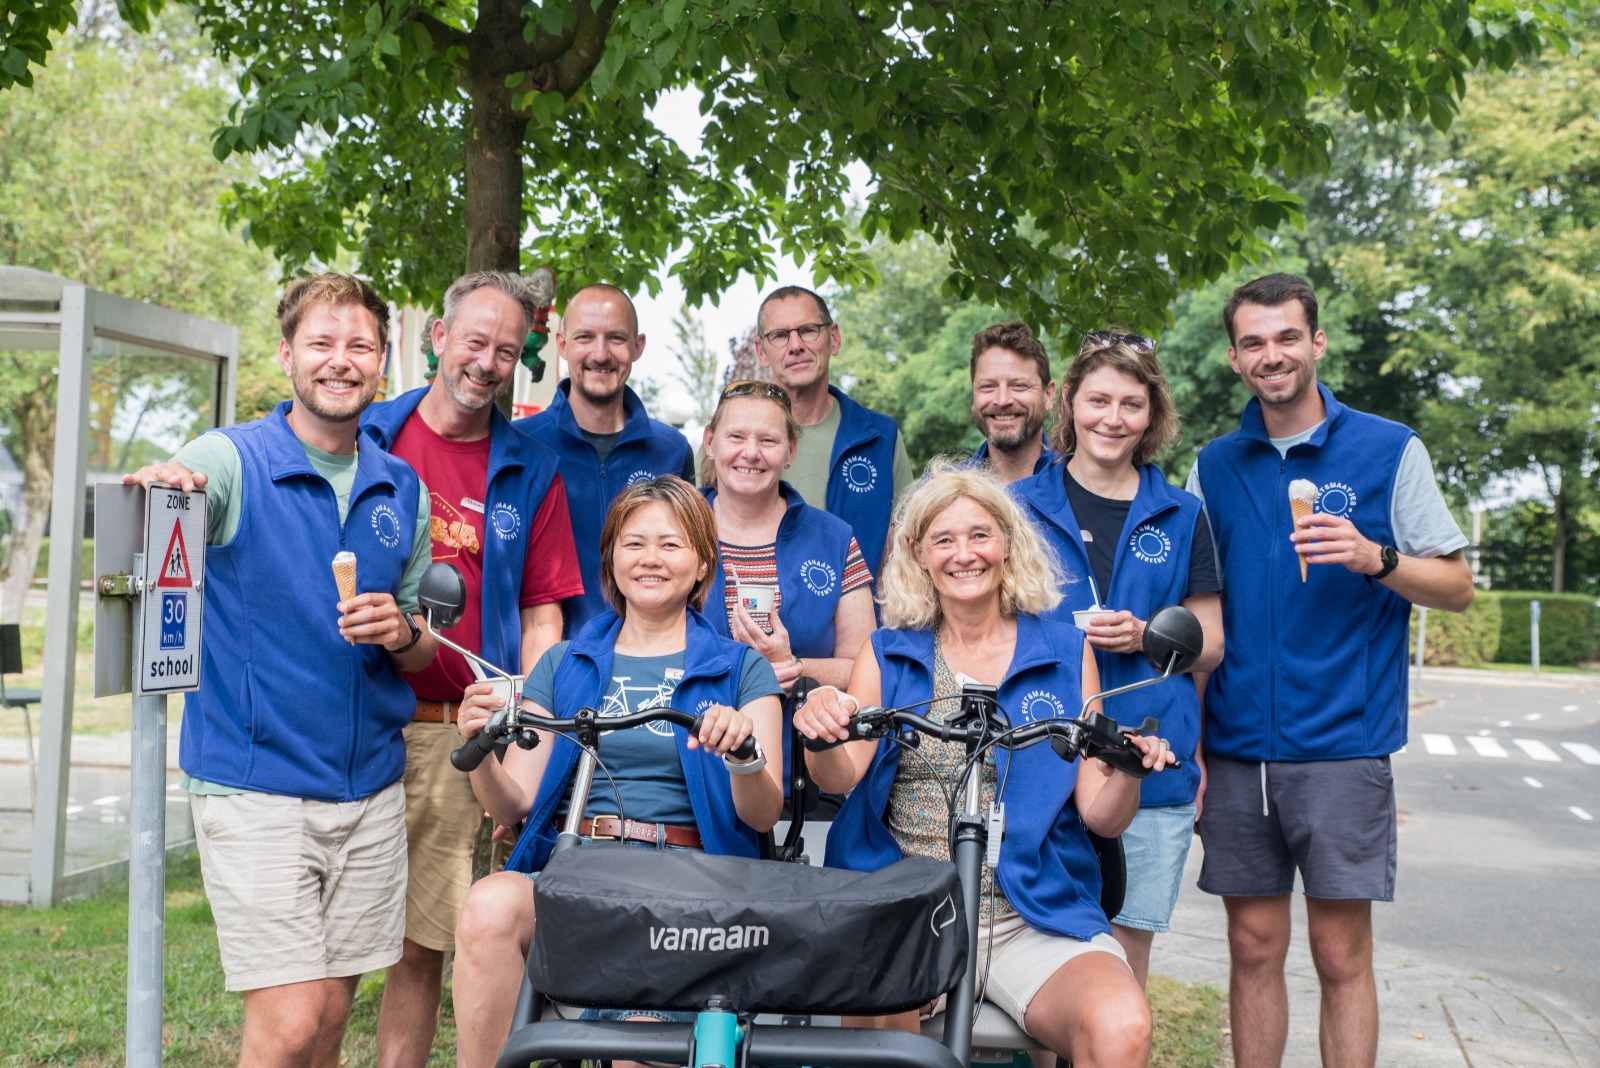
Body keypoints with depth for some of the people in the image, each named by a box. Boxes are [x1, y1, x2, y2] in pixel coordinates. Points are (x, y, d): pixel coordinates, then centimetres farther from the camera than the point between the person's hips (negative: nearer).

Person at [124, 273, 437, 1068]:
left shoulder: (404, 490, 9)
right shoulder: (230, 460, -4)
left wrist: (402, 634, -7)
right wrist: (151, 490, -42)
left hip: (369, 788, 5)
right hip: (253, 786, -4)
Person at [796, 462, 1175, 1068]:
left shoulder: (1066, 653, 11)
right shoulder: (889, 654, 13)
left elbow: (1098, 816, 7)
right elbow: (841, 777, -2)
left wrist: (1126, 775, -15)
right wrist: (822, 732, -24)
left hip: (1033, 918, 0)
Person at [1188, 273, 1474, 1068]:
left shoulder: (1389, 450, 1)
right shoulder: (1215, 465, 10)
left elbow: (1457, 586, 1)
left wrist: (1376, 559, -19)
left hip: (1342, 748, -3)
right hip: (1237, 751, 3)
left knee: (1341, 956, 1)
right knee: (1253, 948, 8)